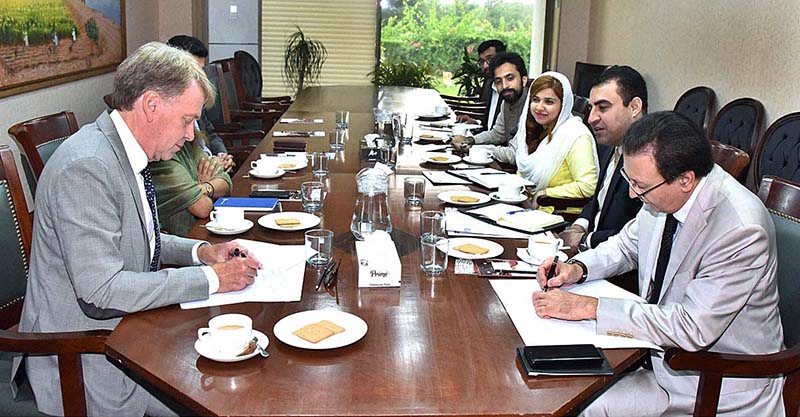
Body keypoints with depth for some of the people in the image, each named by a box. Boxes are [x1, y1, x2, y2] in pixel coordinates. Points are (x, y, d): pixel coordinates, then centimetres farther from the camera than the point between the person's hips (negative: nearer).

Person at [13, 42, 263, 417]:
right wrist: (210, 279, -22)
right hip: (87, 359, -9)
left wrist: (199, 251, 2)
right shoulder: (85, 167, -25)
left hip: (122, 327, 9)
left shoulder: (122, 153, 5)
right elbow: (100, 291, -28)